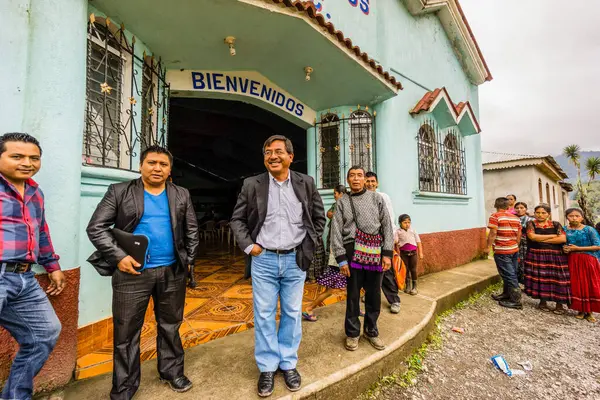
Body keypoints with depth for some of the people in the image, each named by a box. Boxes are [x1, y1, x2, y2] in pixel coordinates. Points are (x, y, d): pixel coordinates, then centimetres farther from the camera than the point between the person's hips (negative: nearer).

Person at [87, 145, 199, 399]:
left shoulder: (181, 195, 6)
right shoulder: (119, 192, -1)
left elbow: (192, 230, 10)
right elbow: (96, 227, -2)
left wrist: (188, 261, 4)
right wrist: (118, 256, -12)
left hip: (172, 272, 2)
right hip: (132, 272, -2)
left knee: (170, 326, 16)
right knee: (126, 332, 10)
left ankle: (172, 372, 36)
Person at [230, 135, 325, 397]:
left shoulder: (306, 184, 1)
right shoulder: (252, 185, -1)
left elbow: (319, 217, 9)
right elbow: (237, 219, 6)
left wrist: (309, 245, 1)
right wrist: (248, 245, -5)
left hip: (295, 260, 1)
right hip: (263, 260, 0)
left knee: (292, 314, 13)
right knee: (264, 315, 10)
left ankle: (289, 364, 33)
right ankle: (267, 367, 30)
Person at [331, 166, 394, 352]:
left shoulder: (376, 198, 9)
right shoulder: (342, 202, 6)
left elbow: (387, 225, 5)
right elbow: (336, 231, 1)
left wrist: (387, 253, -3)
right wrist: (341, 258, -7)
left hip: (376, 252, 1)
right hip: (353, 251, -1)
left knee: (374, 294, 11)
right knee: (353, 294, 7)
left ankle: (371, 331, 31)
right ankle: (352, 333, 25)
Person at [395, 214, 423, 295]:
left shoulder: (413, 231, 5)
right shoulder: (398, 232, -1)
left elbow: (418, 242, 7)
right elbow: (395, 241, -9)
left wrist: (420, 253, 5)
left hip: (413, 252, 1)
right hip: (403, 252, -1)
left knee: (413, 269, 4)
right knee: (406, 269, 8)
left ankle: (414, 287, 15)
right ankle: (408, 285, 23)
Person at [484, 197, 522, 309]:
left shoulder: (495, 216, -11)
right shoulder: (516, 218, 9)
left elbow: (493, 234, -17)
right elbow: (519, 235, 12)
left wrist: (487, 247, -11)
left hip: (502, 251, -7)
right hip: (514, 250, 7)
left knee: (509, 276, -1)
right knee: (510, 274, 15)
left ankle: (516, 301, 6)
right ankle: (506, 294, 27)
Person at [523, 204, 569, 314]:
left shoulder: (556, 224, 6)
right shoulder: (531, 224, 3)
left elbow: (563, 239, -6)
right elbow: (532, 236, -13)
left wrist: (542, 240, -10)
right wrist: (552, 236, -5)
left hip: (555, 256, 1)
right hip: (537, 255, -1)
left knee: (557, 278, -1)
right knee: (540, 278, 1)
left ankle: (560, 304, 11)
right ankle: (543, 301, 14)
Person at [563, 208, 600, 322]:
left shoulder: (589, 230, -5)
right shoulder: (565, 230, 3)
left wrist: (577, 248, -15)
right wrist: (565, 249, -8)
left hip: (588, 261, -2)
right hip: (572, 261, 2)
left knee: (590, 286, 3)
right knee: (576, 286, 5)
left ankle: (589, 312, 16)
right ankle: (581, 310, 18)